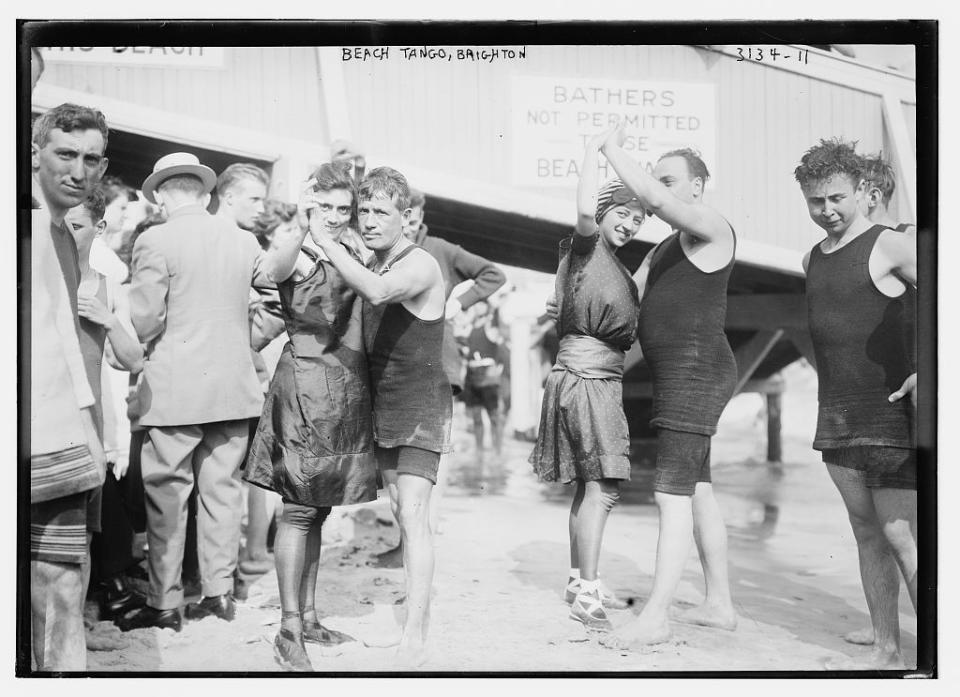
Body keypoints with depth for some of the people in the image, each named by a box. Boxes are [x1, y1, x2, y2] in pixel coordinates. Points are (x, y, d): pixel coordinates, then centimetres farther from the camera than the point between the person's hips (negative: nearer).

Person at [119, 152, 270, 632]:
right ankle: (220, 592, 19)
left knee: (166, 497, 5)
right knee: (221, 489, 12)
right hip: (236, 387, 5)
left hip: (176, 390, -5)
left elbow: (144, 321, -12)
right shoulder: (243, 241, 6)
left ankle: (164, 604, 11)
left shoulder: (155, 241, -9)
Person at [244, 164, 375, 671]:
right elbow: (273, 268, -34)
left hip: (346, 393, 7)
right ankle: (289, 631, 3)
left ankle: (308, 618, 23)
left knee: (317, 511, 13)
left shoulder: (349, 254, 14)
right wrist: (300, 221, -44)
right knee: (298, 510, -4)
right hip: (305, 386, -7)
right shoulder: (294, 251, -8)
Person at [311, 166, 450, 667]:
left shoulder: (420, 266, -16)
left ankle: (415, 636, -15)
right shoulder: (370, 267, 9)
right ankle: (419, 596, 26)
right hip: (383, 405, 8)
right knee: (401, 512, 13)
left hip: (421, 406, -8)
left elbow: (377, 293, -35)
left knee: (413, 514, -15)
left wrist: (326, 243, -27)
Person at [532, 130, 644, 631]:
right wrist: (594, 150, -20)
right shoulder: (587, 243, -6)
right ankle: (587, 593, -12)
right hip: (585, 373, -10)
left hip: (603, 376, 10)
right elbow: (585, 209, -28)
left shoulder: (614, 264, 21)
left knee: (590, 485, 12)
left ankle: (579, 581, 21)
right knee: (603, 484, -13)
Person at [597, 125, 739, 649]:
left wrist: (612, 149, -14)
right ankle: (719, 603, 21)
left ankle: (654, 616, -11)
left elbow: (653, 200, -24)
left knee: (672, 494, -13)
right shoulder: (663, 250, 23)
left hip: (697, 371, -10)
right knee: (697, 490, 12)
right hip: (675, 377, 10)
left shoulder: (713, 229, -7)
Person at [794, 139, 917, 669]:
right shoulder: (812, 260, 14)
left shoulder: (891, 247, -8)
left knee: (901, 535, -9)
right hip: (836, 414, 7)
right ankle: (886, 651, 16)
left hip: (891, 412, -7)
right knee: (867, 533, 9)